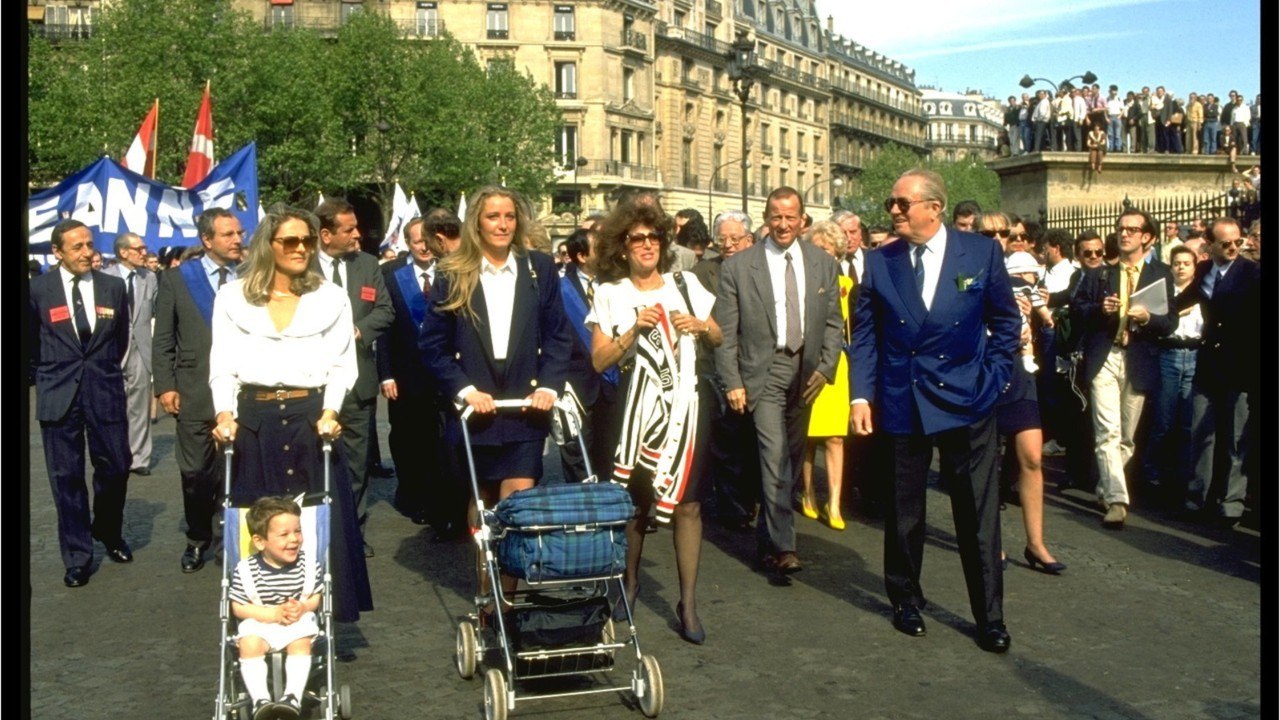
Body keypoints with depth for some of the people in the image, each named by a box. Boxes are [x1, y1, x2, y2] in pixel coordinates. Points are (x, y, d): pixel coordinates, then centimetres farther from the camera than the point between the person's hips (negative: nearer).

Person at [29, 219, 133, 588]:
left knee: (115, 467, 6)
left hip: (105, 391, 1)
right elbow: (30, 341, 9)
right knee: (66, 476, 4)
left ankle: (108, 532, 33)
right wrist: (42, 378, 13)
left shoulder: (113, 287, 1)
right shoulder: (38, 290, -3)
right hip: (58, 395, -1)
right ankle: (77, 556, 15)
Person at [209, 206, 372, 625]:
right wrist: (225, 414, -11)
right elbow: (223, 365, 5)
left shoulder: (330, 297, 9)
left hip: (312, 418, 0)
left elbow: (342, 365, 5)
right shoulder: (234, 297, 9)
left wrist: (329, 412, -10)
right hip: (254, 421, 0)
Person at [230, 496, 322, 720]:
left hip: (299, 620, 1)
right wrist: (274, 613, -20)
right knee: (249, 645, -28)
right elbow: (238, 608, -9)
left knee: (301, 642, -28)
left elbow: (316, 598, 2)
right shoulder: (246, 570, -14)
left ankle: (293, 697, -29)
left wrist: (303, 607, -22)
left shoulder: (309, 564, -9)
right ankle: (260, 700, -28)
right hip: (259, 622, 0)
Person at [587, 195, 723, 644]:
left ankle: (688, 604, 4)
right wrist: (635, 329, -16)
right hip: (638, 408, -1)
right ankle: (629, 581, 31)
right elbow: (599, 361, -4)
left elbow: (718, 339, 15)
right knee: (637, 501, 7)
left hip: (686, 407, 1)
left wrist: (701, 325, -6)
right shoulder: (611, 294, 1)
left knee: (687, 502, -3)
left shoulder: (685, 283, 8)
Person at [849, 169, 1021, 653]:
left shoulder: (982, 253, -2)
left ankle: (989, 617, 16)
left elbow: (1006, 320, 7)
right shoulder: (879, 263, 2)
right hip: (902, 401, 1)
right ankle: (906, 600, 30)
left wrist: (992, 377, -1)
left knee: (978, 513, 4)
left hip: (966, 400, -1)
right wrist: (861, 395, -5)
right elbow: (864, 334, 4)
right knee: (904, 510, 11)